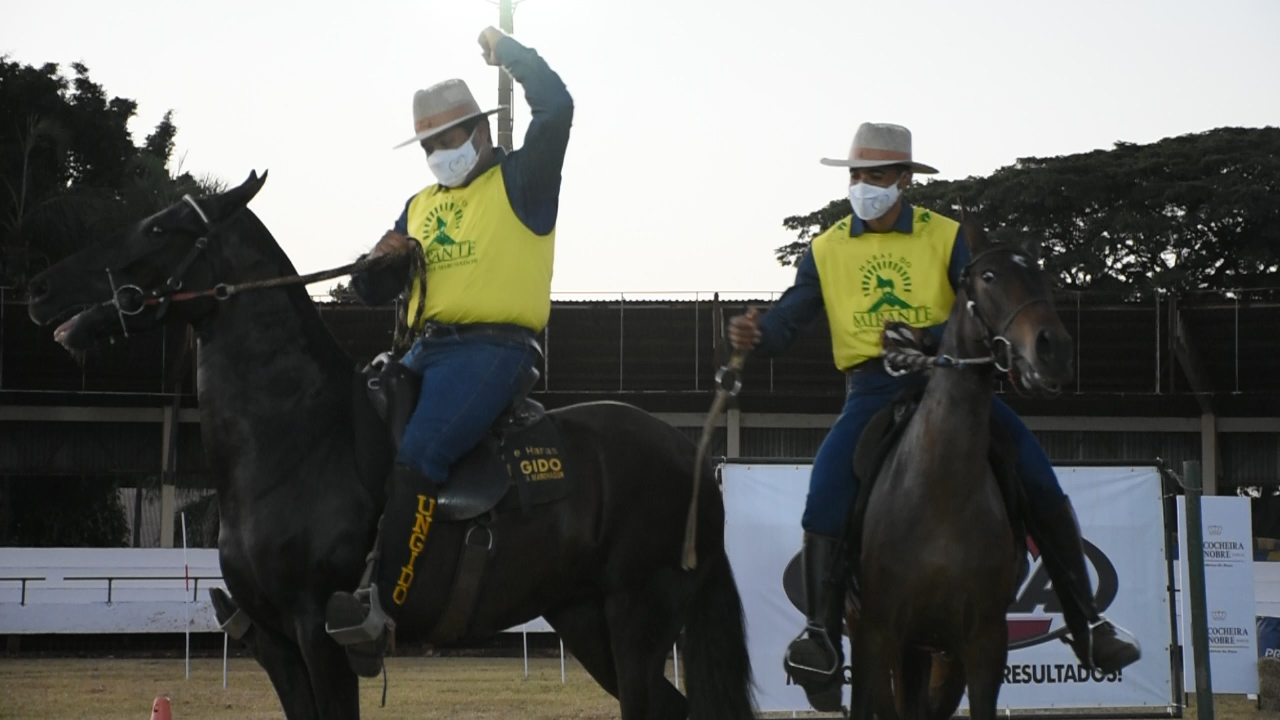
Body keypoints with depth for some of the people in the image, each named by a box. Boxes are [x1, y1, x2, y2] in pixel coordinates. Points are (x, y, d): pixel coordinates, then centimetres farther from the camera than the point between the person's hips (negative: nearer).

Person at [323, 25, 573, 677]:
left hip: (493, 348, -8)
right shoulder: (420, 206, 24)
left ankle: (381, 610, -32)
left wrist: (506, 51, -1)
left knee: (415, 458, -27)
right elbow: (374, 292, 24)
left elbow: (556, 108, -14)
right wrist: (383, 261, 1)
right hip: (425, 349, 8)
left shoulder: (520, 182, 5)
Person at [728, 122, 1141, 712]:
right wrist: (757, 335, -24)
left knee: (1041, 484, -11)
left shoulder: (945, 236, 4)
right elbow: (789, 318, 0)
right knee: (825, 498, -25)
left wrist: (927, 336, -24)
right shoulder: (826, 249, 7)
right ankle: (820, 634, -17)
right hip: (872, 388, 0)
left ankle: (1086, 624, 0)